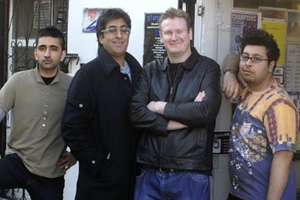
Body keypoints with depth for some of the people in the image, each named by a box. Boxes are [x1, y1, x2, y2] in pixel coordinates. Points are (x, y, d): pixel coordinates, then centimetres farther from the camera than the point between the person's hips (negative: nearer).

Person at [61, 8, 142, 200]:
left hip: (132, 175, 6)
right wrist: (98, 164, -15)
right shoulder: (88, 74, -9)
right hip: (100, 180, -5)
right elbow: (72, 128, -14)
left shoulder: (137, 72, 9)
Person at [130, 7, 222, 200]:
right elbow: (135, 113, -4)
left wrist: (160, 107, -8)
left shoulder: (208, 68, 0)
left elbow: (207, 111, -15)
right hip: (149, 172, 3)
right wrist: (185, 117, -12)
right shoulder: (150, 70, 8)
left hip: (190, 174, -2)